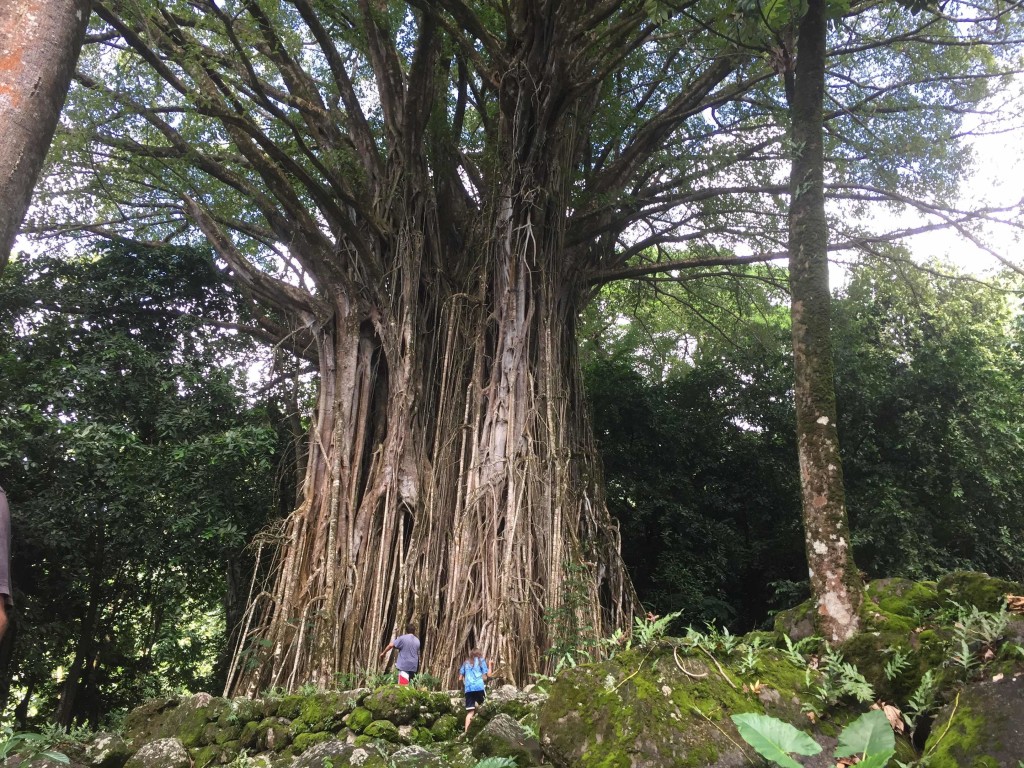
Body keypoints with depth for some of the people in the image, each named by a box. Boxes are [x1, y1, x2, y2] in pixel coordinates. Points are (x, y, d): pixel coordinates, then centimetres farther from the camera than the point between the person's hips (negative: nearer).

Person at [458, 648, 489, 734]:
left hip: (468, 688, 3)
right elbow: (488, 675, 6)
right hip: (479, 687, -3)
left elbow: (460, 679, 16)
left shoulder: (466, 662, 23)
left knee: (470, 711, 1)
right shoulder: (481, 660, 14)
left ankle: (466, 731, -14)